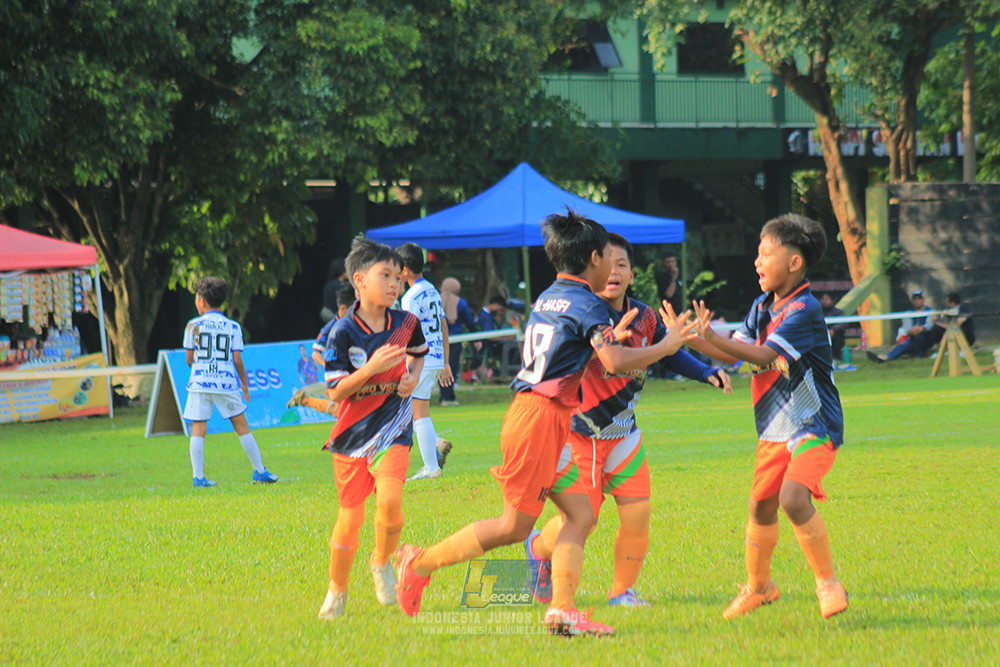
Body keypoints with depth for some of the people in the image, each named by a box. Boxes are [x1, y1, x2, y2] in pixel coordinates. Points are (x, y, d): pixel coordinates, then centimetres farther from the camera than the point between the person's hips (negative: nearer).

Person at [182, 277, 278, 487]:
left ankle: (198, 476, -5)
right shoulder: (233, 327, 3)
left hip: (200, 383, -1)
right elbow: (237, 360, 1)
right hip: (226, 383, 1)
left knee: (198, 430, 3)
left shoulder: (194, 326, 1)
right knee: (241, 426, 11)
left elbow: (189, 359, 4)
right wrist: (245, 385, 12)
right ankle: (259, 471, 15)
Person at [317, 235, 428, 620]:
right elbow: (335, 393, -13)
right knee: (350, 517, 4)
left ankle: (382, 562, 6)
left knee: (389, 500, -23)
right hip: (353, 435, -1)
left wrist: (413, 376, 0)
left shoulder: (405, 323, -3)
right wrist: (372, 367, -25)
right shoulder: (343, 333, -13)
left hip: (393, 432, 1)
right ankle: (337, 592, 25)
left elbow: (418, 352, 21)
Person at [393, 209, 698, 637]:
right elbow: (615, 362, -22)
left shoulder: (548, 298, 16)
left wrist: (610, 336, 26)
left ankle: (562, 610, -3)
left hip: (528, 411, 9)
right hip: (541, 417, -9)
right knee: (515, 526, -2)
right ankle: (420, 562, 6)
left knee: (581, 515, 5)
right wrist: (665, 348, -10)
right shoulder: (588, 305, -11)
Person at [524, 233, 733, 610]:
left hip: (622, 434, 5)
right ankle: (538, 547, 29)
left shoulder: (644, 317, -2)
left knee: (637, 515, -5)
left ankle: (622, 591, 15)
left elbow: (669, 354, 16)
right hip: (577, 433, -5)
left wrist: (706, 373, 0)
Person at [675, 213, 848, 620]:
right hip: (774, 431, 8)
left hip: (814, 428, -8)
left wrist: (712, 337, -30)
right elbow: (733, 354, 11)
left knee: (793, 498, -25)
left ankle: (828, 583, -11)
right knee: (761, 508, 10)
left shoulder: (804, 309, -18)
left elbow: (765, 355, -26)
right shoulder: (762, 307, 8)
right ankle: (758, 586, 31)